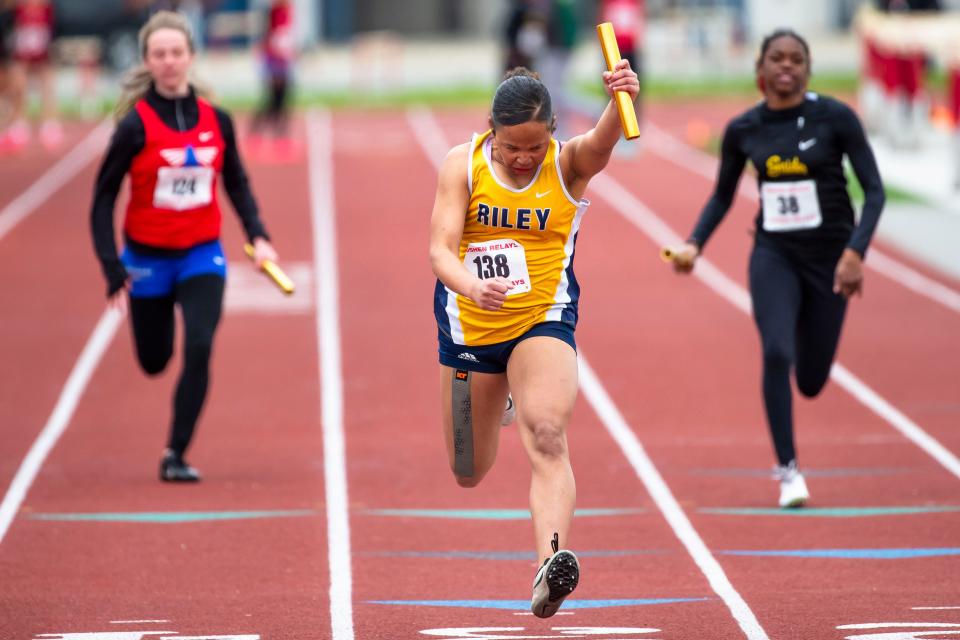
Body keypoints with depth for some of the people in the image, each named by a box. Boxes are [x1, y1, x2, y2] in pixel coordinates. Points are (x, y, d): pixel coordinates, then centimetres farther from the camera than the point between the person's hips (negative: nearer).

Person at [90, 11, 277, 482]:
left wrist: (257, 235, -4)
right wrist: (113, 271, -15)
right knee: (154, 361, 12)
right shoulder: (136, 125, -13)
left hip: (202, 254, 1)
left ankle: (176, 454, -8)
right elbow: (103, 200, -9)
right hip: (148, 259, -1)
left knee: (199, 349, -19)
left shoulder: (216, 121, -4)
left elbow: (236, 183, 11)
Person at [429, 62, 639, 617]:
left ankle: (552, 562, -42)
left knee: (547, 438, -28)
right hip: (469, 324, 2)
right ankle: (495, 402, 54)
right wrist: (472, 287, -37)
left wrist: (622, 100, -56)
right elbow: (441, 248, -15)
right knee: (470, 473, 18)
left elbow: (604, 140, -32)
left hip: (543, 321, -2)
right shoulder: (463, 164, -7)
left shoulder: (569, 164, -9)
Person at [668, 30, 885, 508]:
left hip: (828, 257, -1)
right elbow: (722, 197, 13)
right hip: (774, 256, 1)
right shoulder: (742, 130, -1)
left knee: (810, 382, 6)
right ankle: (788, 469, -10)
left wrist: (856, 251, -21)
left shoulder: (835, 118, -9)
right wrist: (695, 245, -3)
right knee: (776, 354, -23)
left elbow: (874, 190, -8)